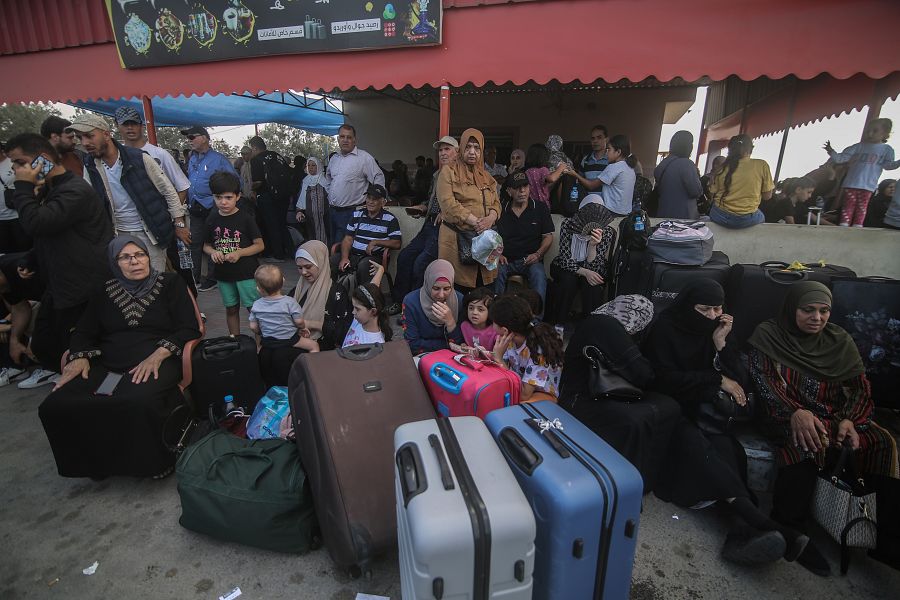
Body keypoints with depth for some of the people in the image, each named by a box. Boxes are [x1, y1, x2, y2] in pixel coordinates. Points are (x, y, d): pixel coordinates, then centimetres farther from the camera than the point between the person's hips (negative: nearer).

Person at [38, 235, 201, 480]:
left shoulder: (170, 283, 7)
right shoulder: (106, 292, 20)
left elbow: (189, 328, -1)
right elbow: (83, 332, 18)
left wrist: (158, 355, -16)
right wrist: (80, 357, -4)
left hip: (156, 363, -4)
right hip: (107, 367, 5)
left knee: (139, 402, -36)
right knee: (55, 407, -21)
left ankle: (155, 460, -9)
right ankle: (98, 461, 2)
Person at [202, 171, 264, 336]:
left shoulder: (245, 218, -9)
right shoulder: (212, 219, 3)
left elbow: (260, 245, -8)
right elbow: (206, 246, 12)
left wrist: (239, 253, -21)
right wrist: (213, 253, -10)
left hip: (246, 272, -4)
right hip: (223, 273, 5)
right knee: (231, 309, 16)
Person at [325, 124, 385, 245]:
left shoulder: (364, 157, -8)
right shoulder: (333, 159, 13)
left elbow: (379, 178, -10)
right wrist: (330, 196, 20)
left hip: (352, 212, -7)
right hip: (333, 211, 7)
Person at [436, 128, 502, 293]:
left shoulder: (486, 176, 20)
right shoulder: (448, 172, 2)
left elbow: (496, 203, 13)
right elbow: (448, 202, -11)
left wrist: (490, 218, -11)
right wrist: (475, 221, -18)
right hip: (456, 238, -5)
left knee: (481, 289, 3)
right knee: (458, 287, -5)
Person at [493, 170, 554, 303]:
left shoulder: (540, 208, 9)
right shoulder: (501, 210, 11)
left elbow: (548, 236, 8)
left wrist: (538, 254, -9)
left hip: (531, 260, 0)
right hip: (506, 260, 1)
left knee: (539, 274, -32)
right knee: (497, 272, -31)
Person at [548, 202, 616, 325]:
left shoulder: (607, 232, -19)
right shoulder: (568, 225, -21)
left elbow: (592, 266, -22)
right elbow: (565, 259, -19)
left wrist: (593, 245, -39)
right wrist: (585, 272, -34)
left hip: (591, 271, 1)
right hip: (566, 268, 0)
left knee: (591, 284, -31)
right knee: (568, 280, -31)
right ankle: (556, 325, -19)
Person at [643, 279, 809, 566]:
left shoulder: (716, 332, 10)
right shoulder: (664, 329, -5)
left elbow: (740, 382, 4)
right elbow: (664, 379, -14)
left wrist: (721, 345, -9)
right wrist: (717, 380, -14)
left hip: (705, 410, 5)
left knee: (723, 445, -29)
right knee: (694, 442, -34)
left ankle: (745, 531, -40)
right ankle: (765, 525, -42)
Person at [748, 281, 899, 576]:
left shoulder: (840, 340, 12)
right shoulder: (769, 334, 1)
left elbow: (860, 388, 7)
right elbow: (763, 378, -11)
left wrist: (849, 420, -15)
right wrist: (795, 412, -29)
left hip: (837, 417, 5)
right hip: (789, 416, -4)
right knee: (804, 442, -35)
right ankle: (789, 528, -22)